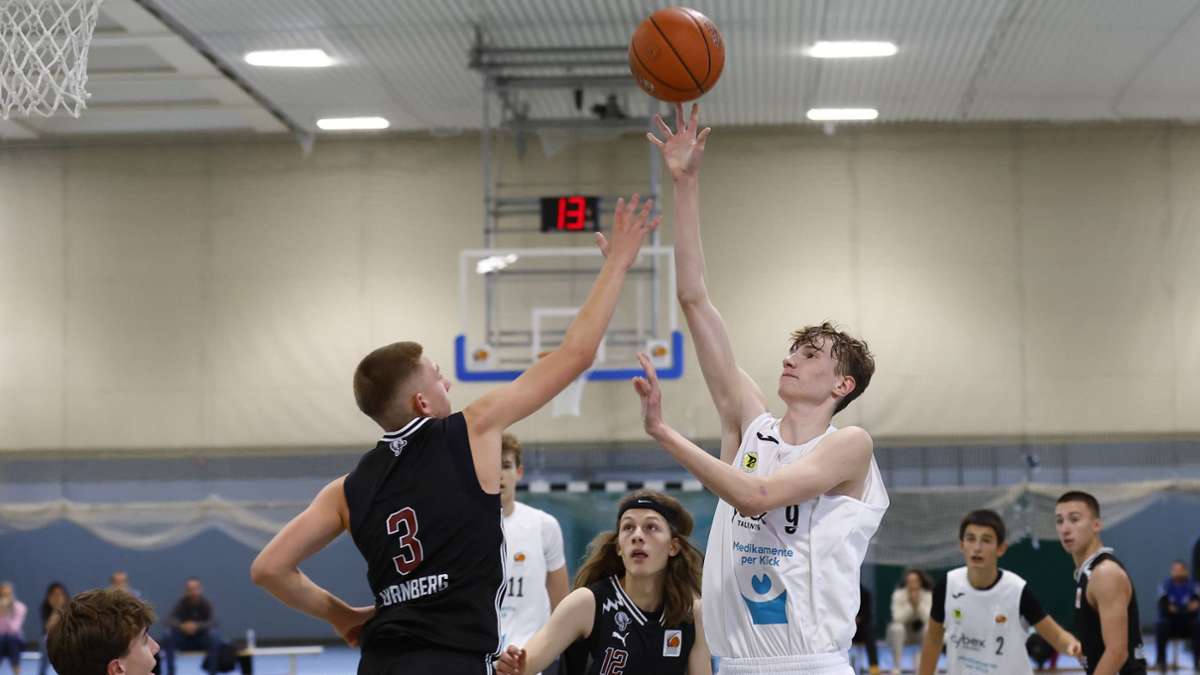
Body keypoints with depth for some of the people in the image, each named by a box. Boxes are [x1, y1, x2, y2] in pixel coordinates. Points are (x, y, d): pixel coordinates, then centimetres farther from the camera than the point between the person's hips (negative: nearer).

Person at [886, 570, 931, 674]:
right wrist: (910, 604, -35)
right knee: (897, 628, -37)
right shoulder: (898, 594, -19)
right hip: (904, 629, -1)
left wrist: (918, 603, -35)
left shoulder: (927, 595, -15)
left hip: (920, 631, 1)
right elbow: (898, 618, -27)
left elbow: (928, 618, -25)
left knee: (930, 627, -33)